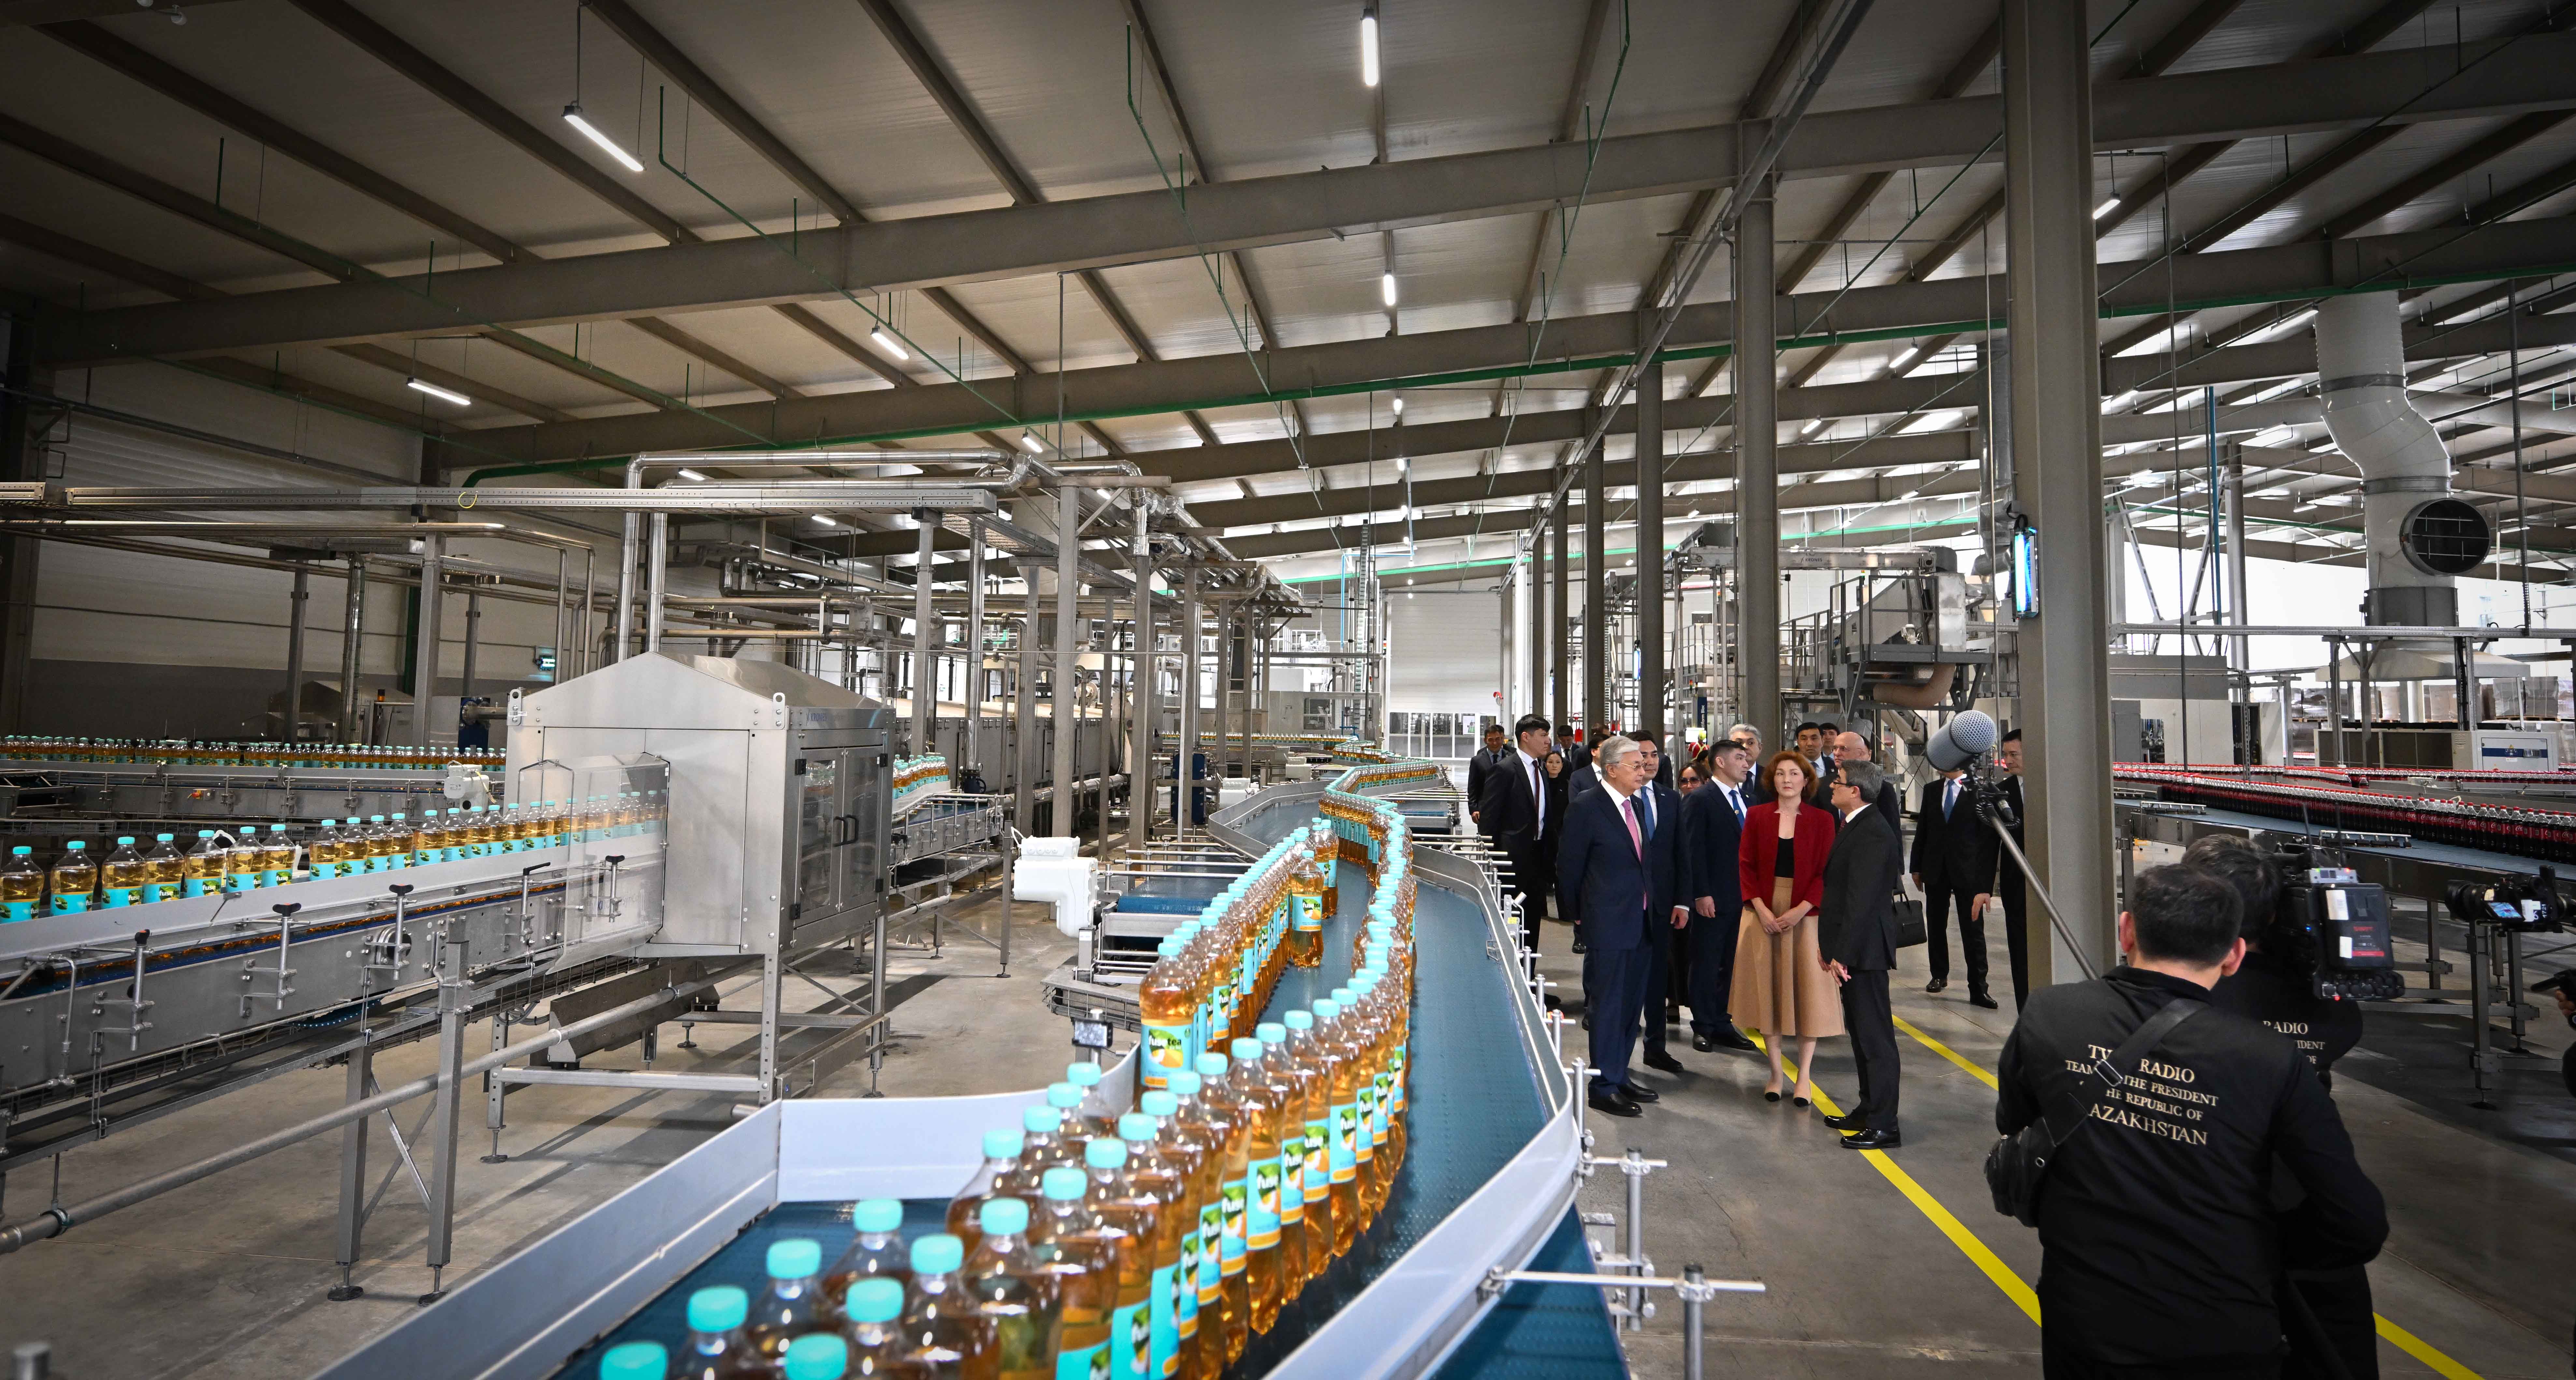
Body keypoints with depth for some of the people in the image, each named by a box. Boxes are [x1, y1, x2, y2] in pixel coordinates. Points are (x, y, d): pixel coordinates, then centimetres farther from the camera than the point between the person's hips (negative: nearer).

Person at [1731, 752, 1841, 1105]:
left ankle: (1805, 1075, 14)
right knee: (1768, 989, 5)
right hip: (1764, 913, 1)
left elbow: (1826, 872, -4)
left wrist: (1801, 910, -15)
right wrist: (1761, 909, -10)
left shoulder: (1822, 820, 0)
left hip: (1805, 913, -1)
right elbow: (1745, 865, 1)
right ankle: (1776, 1072, 17)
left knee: (1808, 990, 3)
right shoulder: (1757, 816, 3)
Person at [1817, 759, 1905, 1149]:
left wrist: (1843, 952, -22)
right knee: (1860, 1031, 18)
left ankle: (1883, 1126, 7)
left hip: (1863, 948, -10)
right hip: (1850, 947, 10)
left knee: (1875, 1036, -2)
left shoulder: (1872, 834, -20)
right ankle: (1868, 1109, 31)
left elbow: (1861, 900, -23)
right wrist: (1827, 942, 14)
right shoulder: (1855, 826, 12)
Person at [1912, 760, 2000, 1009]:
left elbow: (1988, 837, -11)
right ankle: (1939, 976, 30)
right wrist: (1916, 866, 10)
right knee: (1936, 926, 14)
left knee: (1973, 930, -1)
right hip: (1936, 870, 4)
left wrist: (1985, 882, -16)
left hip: (1967, 872, -4)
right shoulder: (1931, 790, 8)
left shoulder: (1979, 791, -8)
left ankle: (1978, 990, 5)